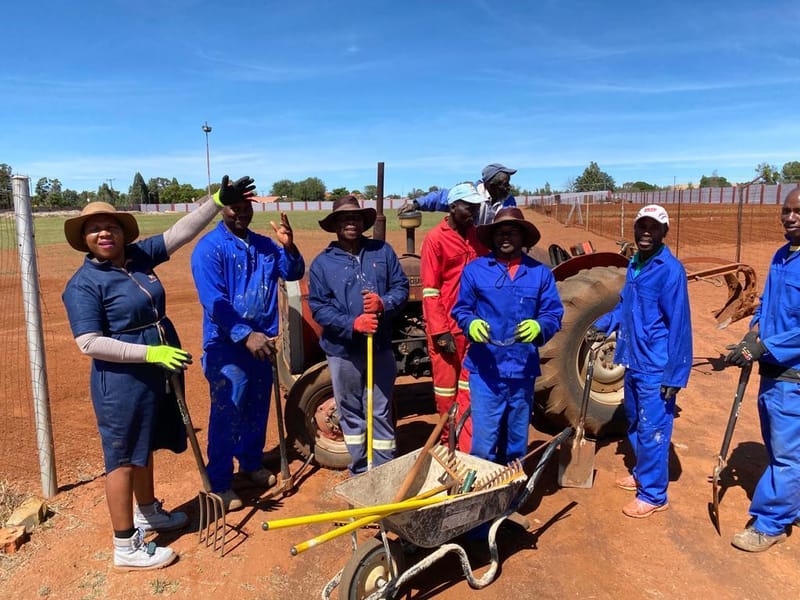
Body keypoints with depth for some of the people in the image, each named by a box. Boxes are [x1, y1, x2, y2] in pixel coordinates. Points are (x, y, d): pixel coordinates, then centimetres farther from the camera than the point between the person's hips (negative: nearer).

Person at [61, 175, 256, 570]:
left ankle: (147, 512, 42)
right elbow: (89, 344, -21)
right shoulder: (83, 283, -15)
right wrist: (150, 352, -26)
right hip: (122, 383, -7)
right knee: (123, 457, 4)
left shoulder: (139, 256, 2)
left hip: (157, 375, 7)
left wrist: (218, 200, -2)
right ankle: (126, 547, 17)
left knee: (144, 448, 22)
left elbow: (181, 232, 3)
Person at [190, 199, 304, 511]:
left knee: (257, 409, 18)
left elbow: (294, 273, 6)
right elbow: (213, 301, -22)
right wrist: (246, 335, -30)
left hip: (262, 341, 6)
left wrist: (289, 248, -15)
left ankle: (251, 463, 37)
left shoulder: (264, 245, 7)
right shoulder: (209, 247, -12)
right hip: (227, 347, -6)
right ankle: (219, 483, 13)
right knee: (227, 415, -1)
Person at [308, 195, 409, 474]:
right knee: (350, 413, 14)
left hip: (380, 348, 0)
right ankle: (359, 470, 30)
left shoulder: (383, 252, 3)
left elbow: (401, 287, 1)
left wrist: (384, 303, -21)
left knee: (380, 412, 8)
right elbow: (318, 307, -8)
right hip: (343, 351, 0)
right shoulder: (322, 263, -2)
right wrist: (353, 324, -21)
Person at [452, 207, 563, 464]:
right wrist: (470, 324, -17)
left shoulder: (540, 273, 6)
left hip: (523, 369, 2)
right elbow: (461, 310, 5)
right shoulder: (474, 269, 2)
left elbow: (554, 314, 3)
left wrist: (539, 327, -19)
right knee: (483, 444, -2)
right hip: (485, 369, -2)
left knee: (517, 441, 16)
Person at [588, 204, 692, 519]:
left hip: (656, 368, -8)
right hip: (633, 362, 8)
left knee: (653, 431, 2)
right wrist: (603, 325, 7)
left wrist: (675, 374, -19)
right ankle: (642, 474, 40)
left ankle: (654, 495, 17)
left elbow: (679, 325, -18)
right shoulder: (634, 264, 10)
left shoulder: (670, 269, -16)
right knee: (635, 424, 21)